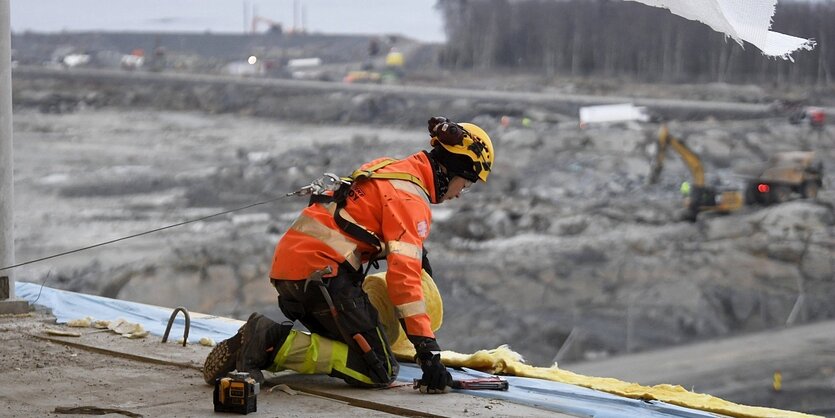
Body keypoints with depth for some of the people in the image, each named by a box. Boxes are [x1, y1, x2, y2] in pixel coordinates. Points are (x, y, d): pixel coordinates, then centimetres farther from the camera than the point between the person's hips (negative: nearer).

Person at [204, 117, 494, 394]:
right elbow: (403, 276, -19)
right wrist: (429, 352, -20)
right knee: (381, 372, -7)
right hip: (321, 271, -9)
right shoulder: (410, 199, -9)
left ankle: (262, 344, 1)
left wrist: (417, 251, 43)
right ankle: (277, 345, -18)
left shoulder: (390, 168, 18)